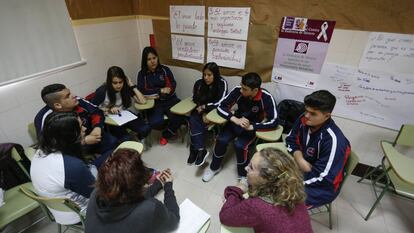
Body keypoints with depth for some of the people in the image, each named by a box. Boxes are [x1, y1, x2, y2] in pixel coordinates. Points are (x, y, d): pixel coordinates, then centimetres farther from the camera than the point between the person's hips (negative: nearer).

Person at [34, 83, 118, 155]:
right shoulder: (46, 118, -23)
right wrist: (83, 141, -29)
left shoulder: (77, 101, -11)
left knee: (114, 143, -13)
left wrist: (97, 127, -18)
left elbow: (97, 111, 2)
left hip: (92, 136, 4)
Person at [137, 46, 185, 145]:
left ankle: (166, 134, 6)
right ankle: (171, 131, 10)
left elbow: (173, 85, 1)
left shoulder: (165, 70, 7)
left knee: (179, 116, -26)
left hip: (169, 100, 1)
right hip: (154, 103, -1)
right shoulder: (142, 74, 4)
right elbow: (142, 91, -7)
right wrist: (161, 90, -10)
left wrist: (156, 94, -12)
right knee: (155, 122, -28)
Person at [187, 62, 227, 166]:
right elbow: (196, 100, -3)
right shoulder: (199, 83, -6)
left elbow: (220, 102, -17)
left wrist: (204, 107, -16)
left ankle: (194, 149, -10)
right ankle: (201, 150, -24)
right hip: (201, 110, 3)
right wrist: (203, 113, -18)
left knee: (196, 123, -25)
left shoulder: (222, 83, -14)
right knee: (193, 120, -27)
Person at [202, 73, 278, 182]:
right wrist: (236, 120, -33)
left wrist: (251, 127, -35)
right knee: (221, 140, -18)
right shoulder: (237, 90, -20)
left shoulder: (266, 97, -26)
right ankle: (215, 167, 10)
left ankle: (244, 174, 2)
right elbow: (221, 107, -17)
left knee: (239, 145, -27)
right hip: (237, 121, 3)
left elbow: (274, 122, -27)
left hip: (254, 125, -2)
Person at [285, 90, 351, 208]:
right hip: (302, 166, 6)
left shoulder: (333, 140, -29)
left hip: (323, 186, -6)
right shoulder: (304, 120, -12)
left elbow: (322, 178, -26)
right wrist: (299, 159, -15)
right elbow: (291, 139, 3)